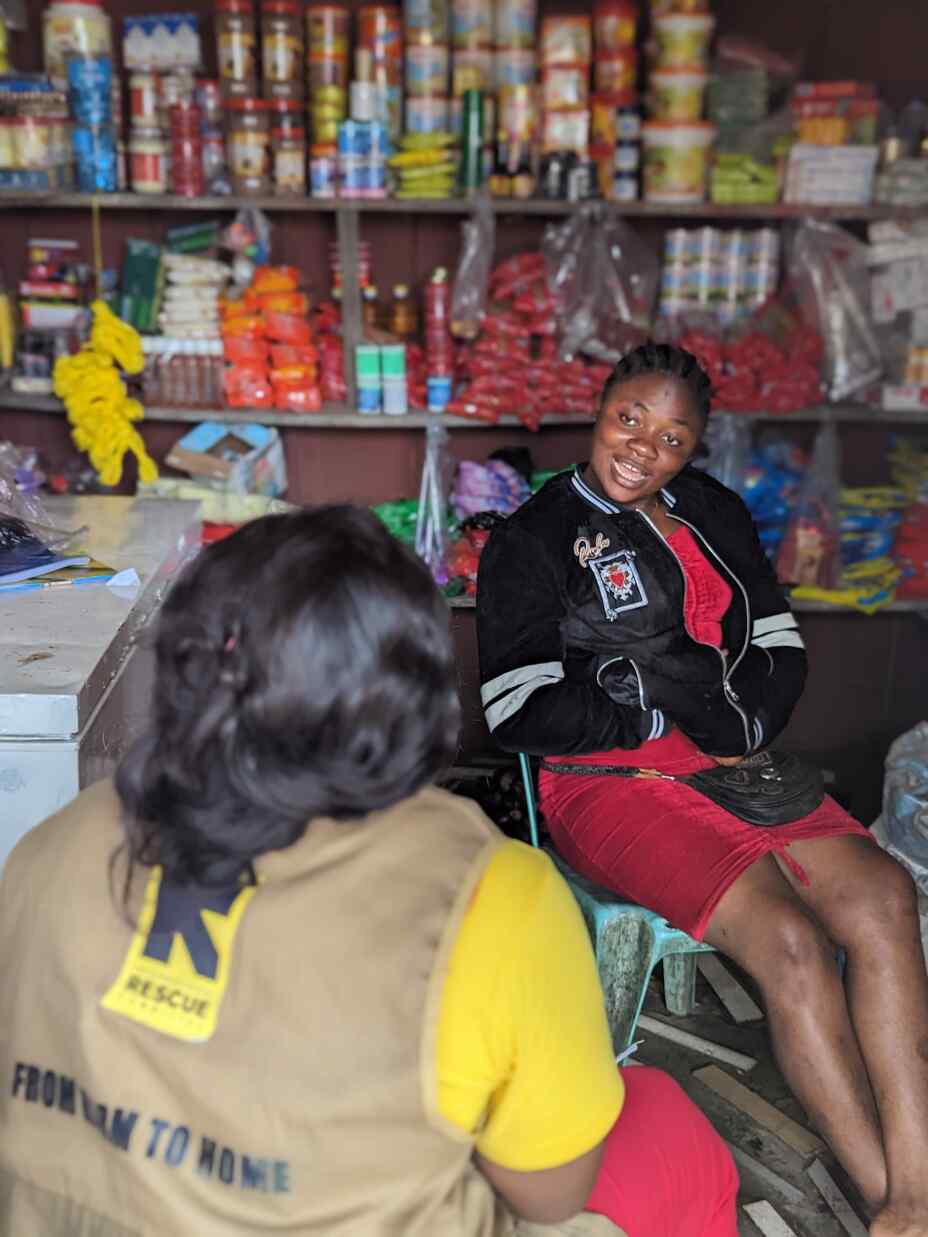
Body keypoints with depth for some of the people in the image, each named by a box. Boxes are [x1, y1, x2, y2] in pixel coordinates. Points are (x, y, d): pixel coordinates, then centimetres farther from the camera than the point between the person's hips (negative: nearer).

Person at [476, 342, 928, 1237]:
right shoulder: (533, 541, -2)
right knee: (788, 942, -25)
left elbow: (782, 650, 15)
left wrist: (737, 724, -5)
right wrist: (664, 704, -8)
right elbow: (518, 715, -10)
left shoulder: (714, 514, 15)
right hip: (611, 784, -5)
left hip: (730, 763, 5)